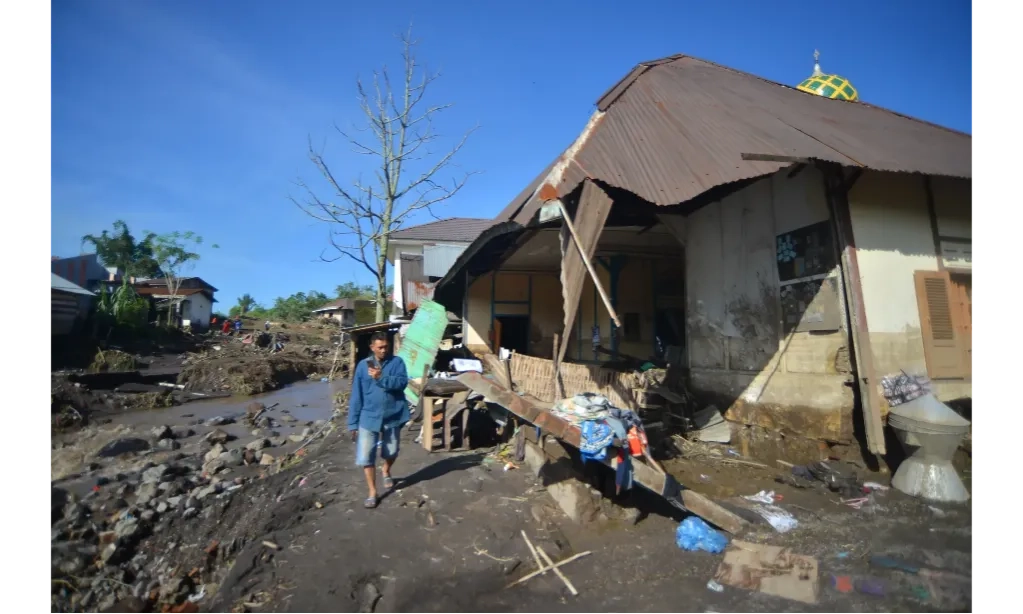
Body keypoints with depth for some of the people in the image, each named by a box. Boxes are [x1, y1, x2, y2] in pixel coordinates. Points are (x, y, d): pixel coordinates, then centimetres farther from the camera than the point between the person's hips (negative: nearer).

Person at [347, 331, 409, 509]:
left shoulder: (397, 362, -5)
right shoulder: (362, 365, -2)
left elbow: (402, 382, -20)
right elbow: (356, 396, -1)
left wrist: (381, 378, -31)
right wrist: (353, 423, -1)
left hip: (392, 416, 0)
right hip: (369, 417, 0)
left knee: (391, 452, 17)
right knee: (365, 456, -2)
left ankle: (386, 472, 50)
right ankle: (372, 492, 16)